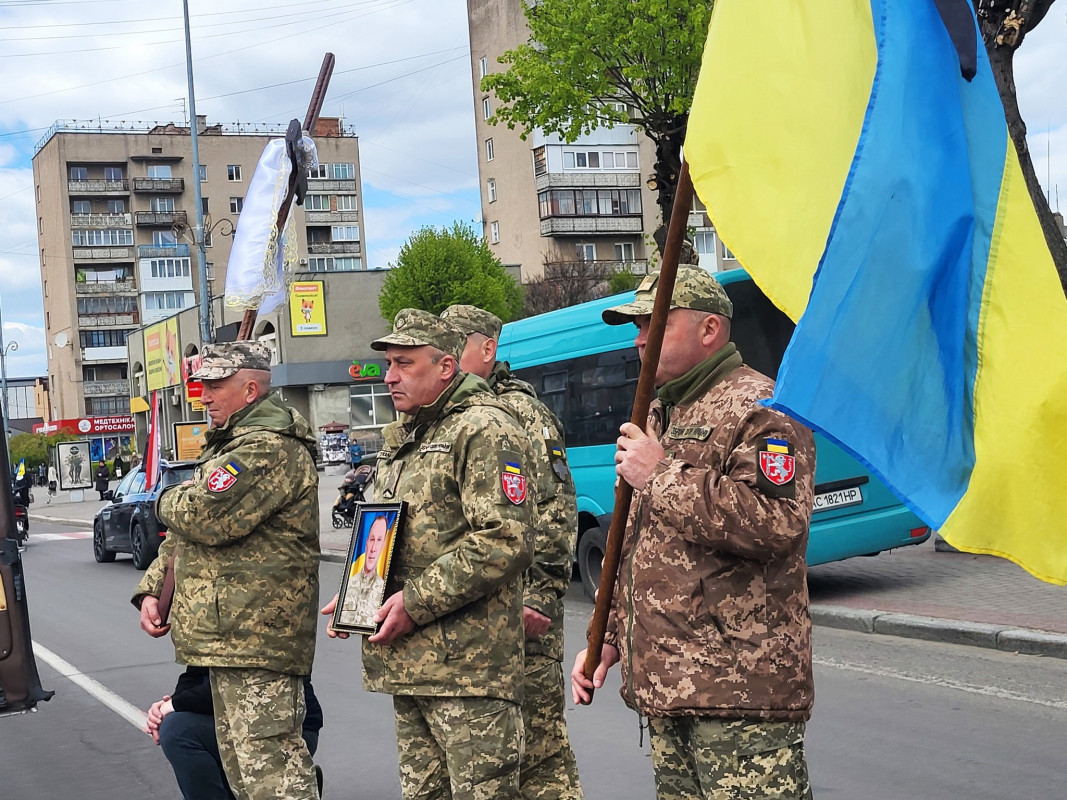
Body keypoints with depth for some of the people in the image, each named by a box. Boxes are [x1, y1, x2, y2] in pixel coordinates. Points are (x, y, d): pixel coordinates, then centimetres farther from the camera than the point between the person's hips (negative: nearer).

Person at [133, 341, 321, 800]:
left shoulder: (269, 447, -14)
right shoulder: (233, 442, 23)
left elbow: (204, 516, -25)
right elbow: (183, 534, 26)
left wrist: (168, 501, -1)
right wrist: (153, 590, 12)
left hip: (254, 636, -11)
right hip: (229, 635, 11)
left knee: (266, 763, -12)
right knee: (240, 762, 16)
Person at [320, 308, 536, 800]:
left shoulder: (483, 429, -8)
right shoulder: (402, 438, 20)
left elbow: (506, 541, -19)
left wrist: (415, 602, -18)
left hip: (466, 665, -9)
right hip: (408, 663, 9)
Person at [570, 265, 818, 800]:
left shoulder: (757, 408, -9)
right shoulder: (658, 416, 20)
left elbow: (777, 525, -26)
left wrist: (663, 476, -19)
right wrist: (609, 636, 19)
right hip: (665, 683, 9)